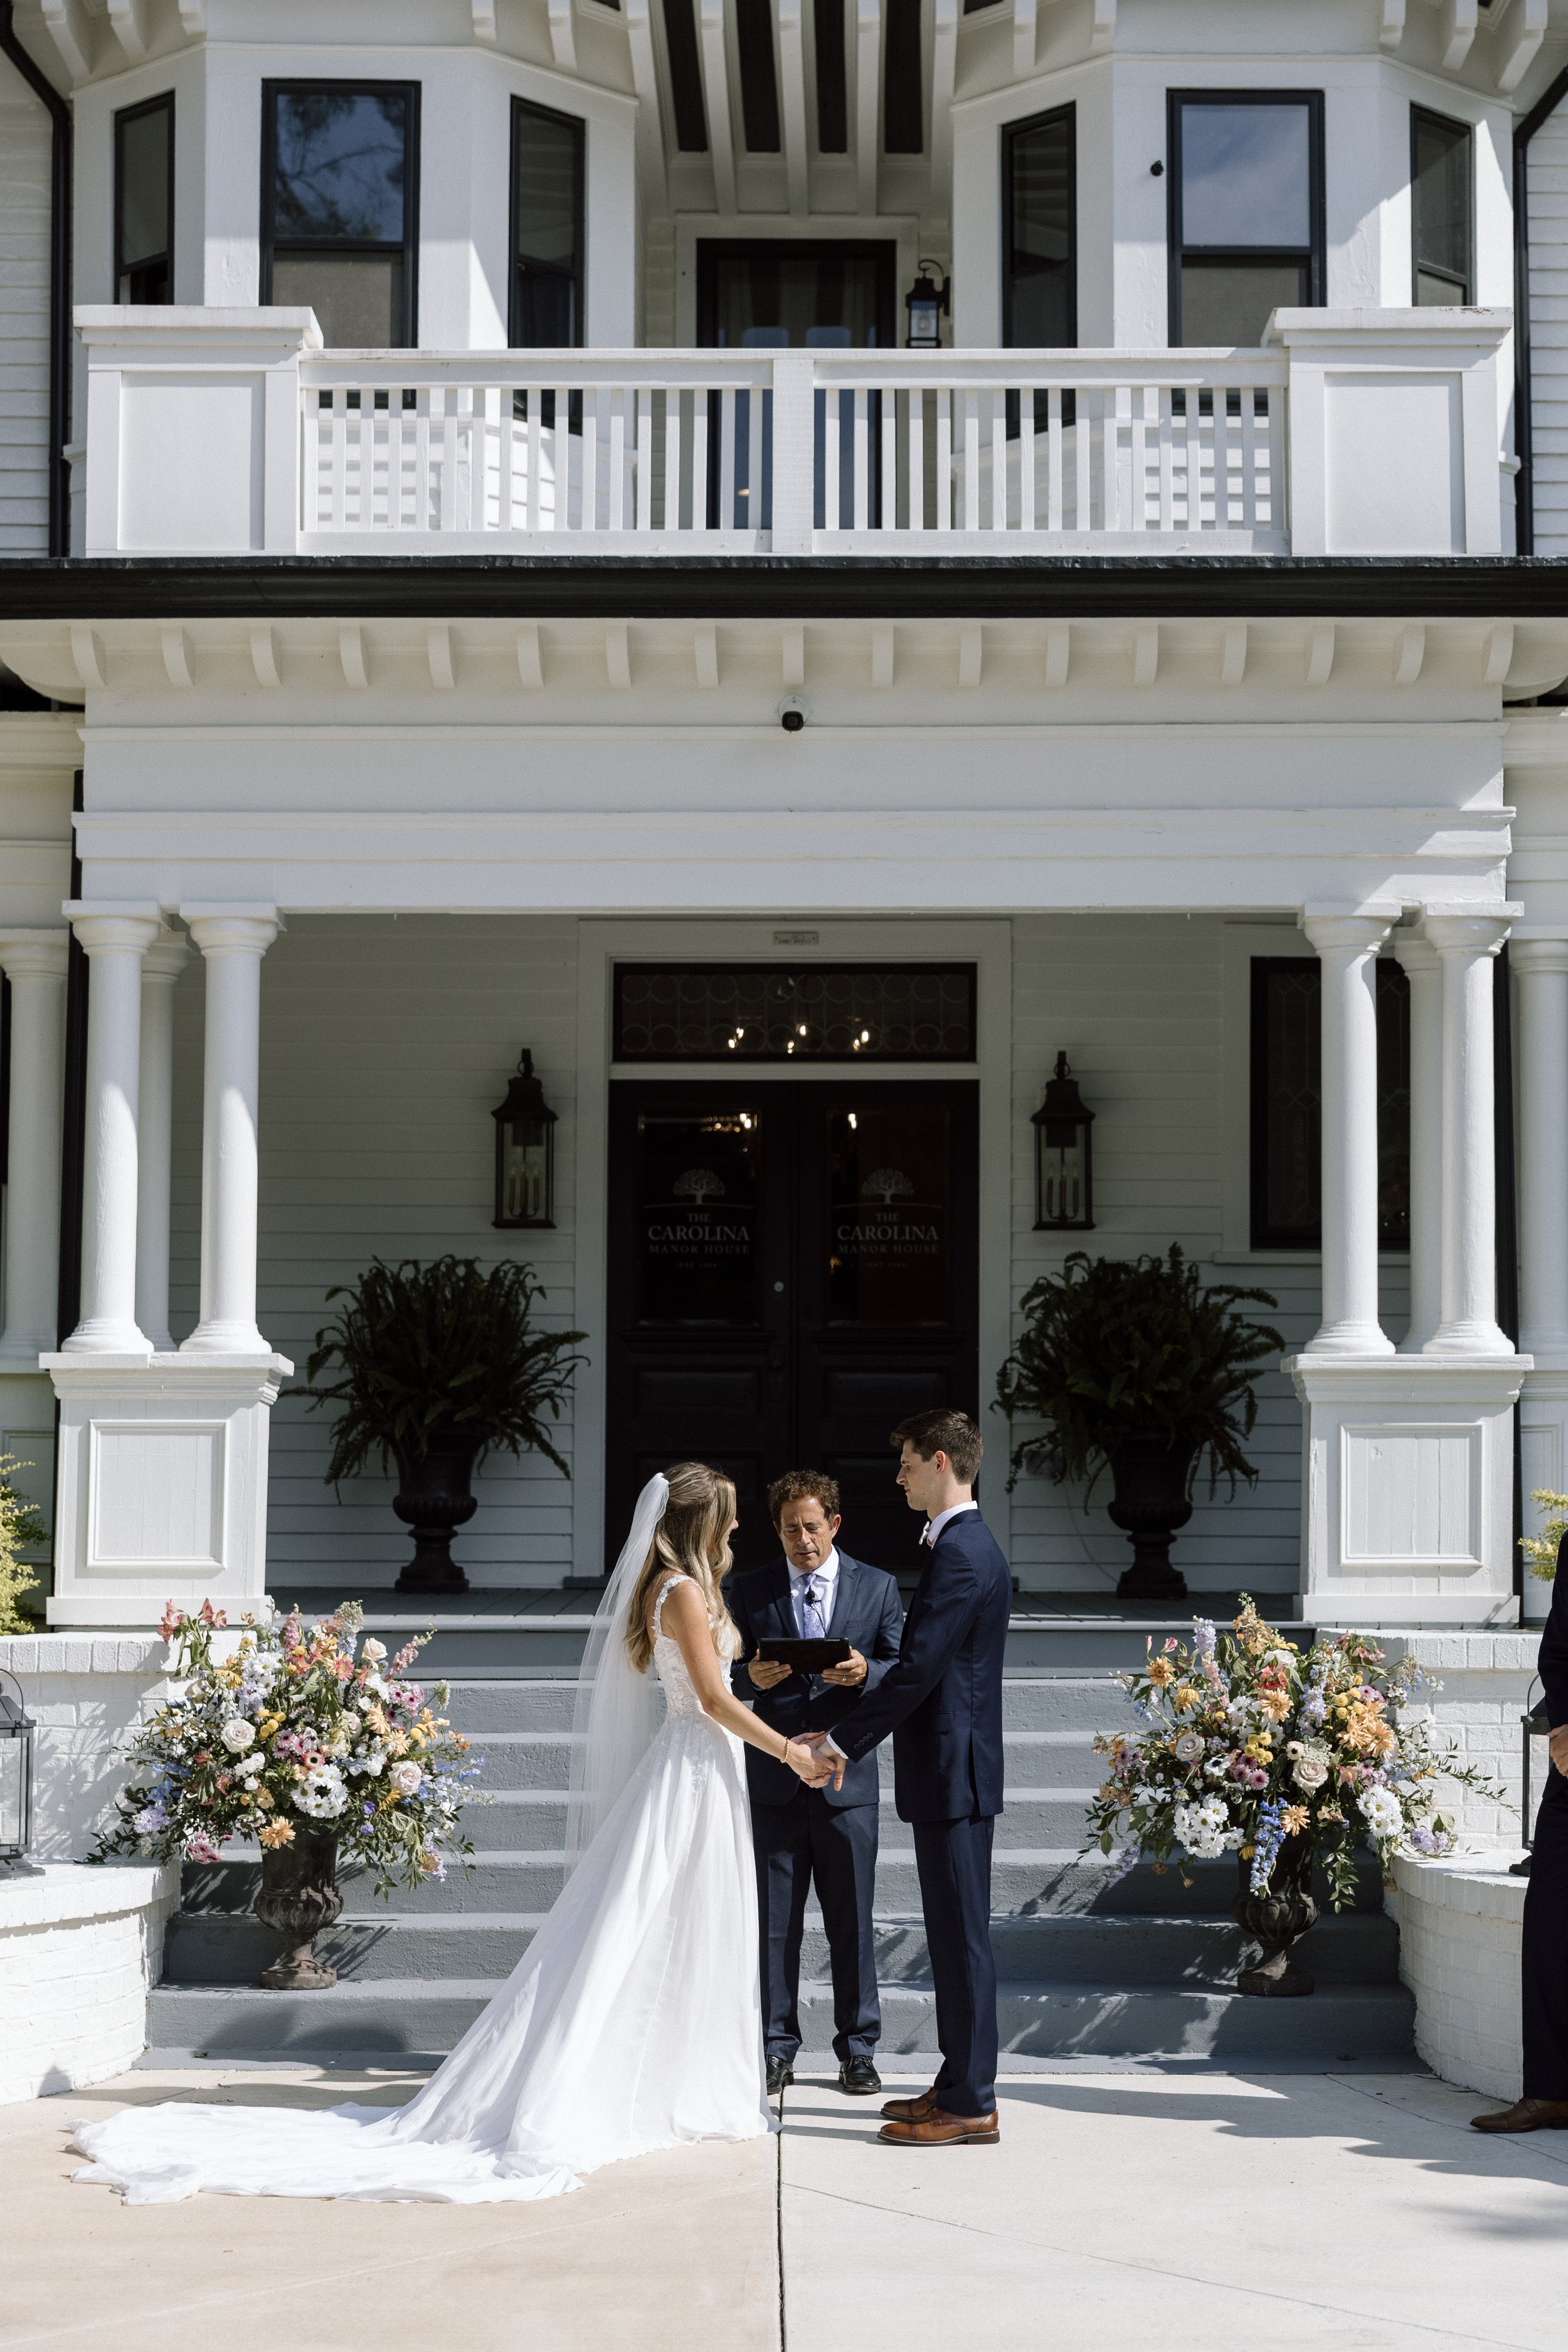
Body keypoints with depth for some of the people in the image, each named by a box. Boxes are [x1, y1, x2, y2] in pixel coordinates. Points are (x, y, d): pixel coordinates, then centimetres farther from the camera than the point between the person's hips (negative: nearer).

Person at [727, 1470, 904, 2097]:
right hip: (773, 1779, 1)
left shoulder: (878, 1587, 7)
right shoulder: (750, 1590, 8)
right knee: (774, 1921, 4)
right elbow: (726, 1678, 9)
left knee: (852, 1920, 3)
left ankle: (858, 2050, 13)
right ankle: (776, 2051, 13)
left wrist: (865, 1672, -15)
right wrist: (750, 1676, -14)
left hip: (847, 1777, 0)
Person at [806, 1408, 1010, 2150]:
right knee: (953, 1936, 15)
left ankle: (969, 2104, 1)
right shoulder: (965, 1545, 16)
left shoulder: (960, 1554, -18)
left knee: (962, 1936, -4)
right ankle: (959, 2086, 22)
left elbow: (917, 1670, -21)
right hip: (951, 1773, 11)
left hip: (954, 1774, -11)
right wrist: (850, 1739, 16)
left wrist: (841, 1740, -14)